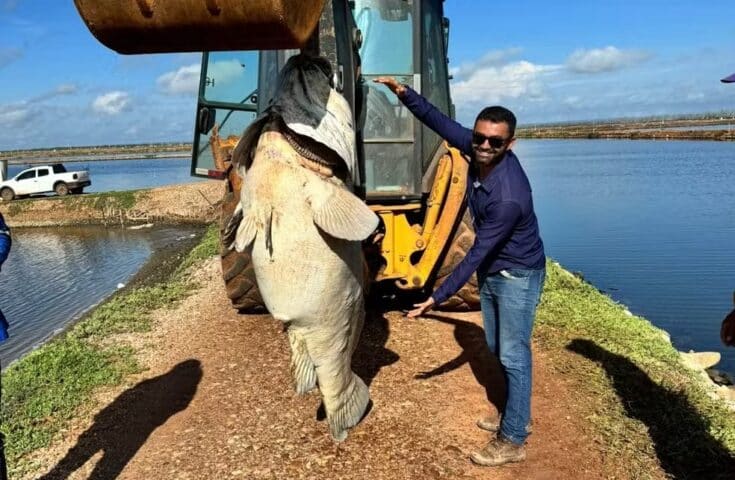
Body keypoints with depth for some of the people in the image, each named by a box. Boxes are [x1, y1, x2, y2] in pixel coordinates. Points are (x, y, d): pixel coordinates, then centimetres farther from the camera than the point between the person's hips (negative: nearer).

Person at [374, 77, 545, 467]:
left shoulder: (509, 196, -36)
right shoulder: (477, 150, -14)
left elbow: (475, 254, -31)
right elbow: (441, 122, -2)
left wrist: (438, 297, -26)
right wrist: (406, 94, -16)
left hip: (518, 275, -8)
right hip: (490, 271, 9)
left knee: (513, 355, 1)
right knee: (497, 348, 20)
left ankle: (513, 440, 15)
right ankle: (516, 415, 38)